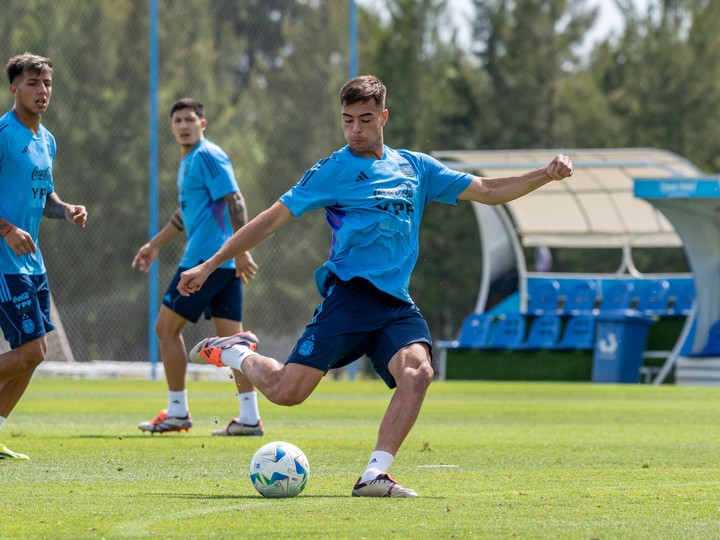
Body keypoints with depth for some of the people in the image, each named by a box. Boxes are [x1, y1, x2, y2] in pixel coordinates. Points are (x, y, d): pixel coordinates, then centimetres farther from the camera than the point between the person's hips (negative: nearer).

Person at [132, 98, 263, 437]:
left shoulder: (208, 156, -9)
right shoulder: (187, 162, 21)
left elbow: (235, 201, -17)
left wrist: (241, 251, -24)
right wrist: (155, 244, 37)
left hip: (206, 257, -9)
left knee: (166, 328, -1)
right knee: (231, 337, 4)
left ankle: (177, 412, 3)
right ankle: (249, 418, 0)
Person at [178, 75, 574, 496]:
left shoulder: (416, 167, 18)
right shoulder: (333, 171, 6)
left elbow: (488, 192, 21)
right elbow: (272, 220, 7)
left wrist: (546, 175, 8)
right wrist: (210, 265, 5)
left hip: (396, 303, 4)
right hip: (349, 293, -4)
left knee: (418, 371, -27)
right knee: (286, 391, -14)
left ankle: (375, 476, -25)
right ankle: (236, 354, 18)